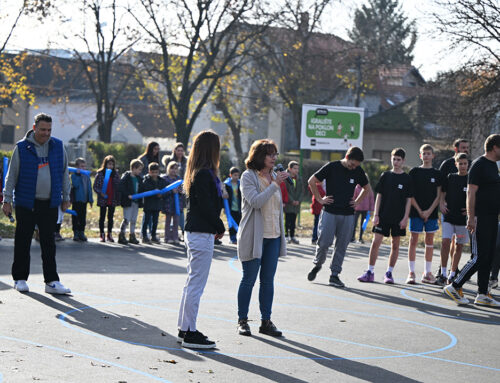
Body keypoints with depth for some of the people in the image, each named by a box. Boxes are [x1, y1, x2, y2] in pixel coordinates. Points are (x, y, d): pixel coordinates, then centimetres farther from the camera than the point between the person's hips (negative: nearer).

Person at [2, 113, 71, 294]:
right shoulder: (22, 148, -2)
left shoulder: (58, 146, 6)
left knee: (49, 244, 1)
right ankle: (20, 279, 15)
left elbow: (64, 173, 15)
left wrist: (65, 197, 14)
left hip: (50, 204, 2)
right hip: (26, 204, -2)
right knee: (22, 243, 4)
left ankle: (51, 281, 2)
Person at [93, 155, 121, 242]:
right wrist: (100, 193, -17)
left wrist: (118, 198, 1)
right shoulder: (100, 174, -4)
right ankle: (102, 235, 11)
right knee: (102, 217, 5)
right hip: (103, 200, -2)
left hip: (112, 200, 2)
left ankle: (110, 235, 17)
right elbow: (95, 186, -2)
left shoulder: (115, 174, 4)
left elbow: (119, 187, 8)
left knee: (111, 217, 9)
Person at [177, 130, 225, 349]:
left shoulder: (196, 173, 13)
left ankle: (184, 329, 24)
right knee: (196, 284, -5)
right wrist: (220, 227, -7)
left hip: (193, 231, 10)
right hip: (202, 234, -10)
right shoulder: (204, 174, -17)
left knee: (192, 282, 16)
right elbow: (207, 206, -19)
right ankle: (190, 334, -1)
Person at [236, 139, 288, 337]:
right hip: (254, 236, -6)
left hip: (273, 236, 6)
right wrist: (275, 184, -22)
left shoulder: (274, 176, 13)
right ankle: (242, 321, 10)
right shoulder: (248, 176, -7)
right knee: (249, 279, 0)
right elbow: (255, 201, -21)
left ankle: (266, 321, 12)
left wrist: (281, 233, 20)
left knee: (268, 280, 7)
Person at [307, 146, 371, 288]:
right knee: (324, 242, -9)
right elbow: (312, 181, 1)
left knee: (342, 246, 2)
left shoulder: (358, 171, 7)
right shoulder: (332, 167, -5)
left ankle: (334, 275, 10)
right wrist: (320, 199, 0)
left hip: (348, 215, 3)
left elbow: (366, 188, 24)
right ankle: (317, 264, 18)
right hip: (330, 212, -3)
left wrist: (357, 202, 12)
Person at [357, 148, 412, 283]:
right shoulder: (385, 176, 5)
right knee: (375, 242, -5)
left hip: (398, 218, 0)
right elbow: (379, 196, 6)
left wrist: (405, 218, -5)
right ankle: (370, 272, 0)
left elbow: (409, 200, 2)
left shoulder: (407, 179, 2)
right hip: (383, 216, 0)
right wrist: (376, 215, -1)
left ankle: (389, 273, 14)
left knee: (395, 245, 4)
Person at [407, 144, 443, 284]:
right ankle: (411, 272, 0)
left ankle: (427, 272, 10)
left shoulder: (437, 174, 6)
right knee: (413, 240, -2)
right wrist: (419, 210, -8)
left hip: (431, 213, 1)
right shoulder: (414, 172, 3)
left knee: (430, 241, 4)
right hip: (416, 211, -1)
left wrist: (429, 211, -9)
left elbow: (438, 195, 3)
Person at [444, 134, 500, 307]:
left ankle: (482, 295, 12)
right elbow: (471, 192, -15)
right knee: (479, 258, -11)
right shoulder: (479, 165, -11)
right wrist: (471, 217, -19)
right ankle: (455, 287, -2)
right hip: (481, 218, -9)